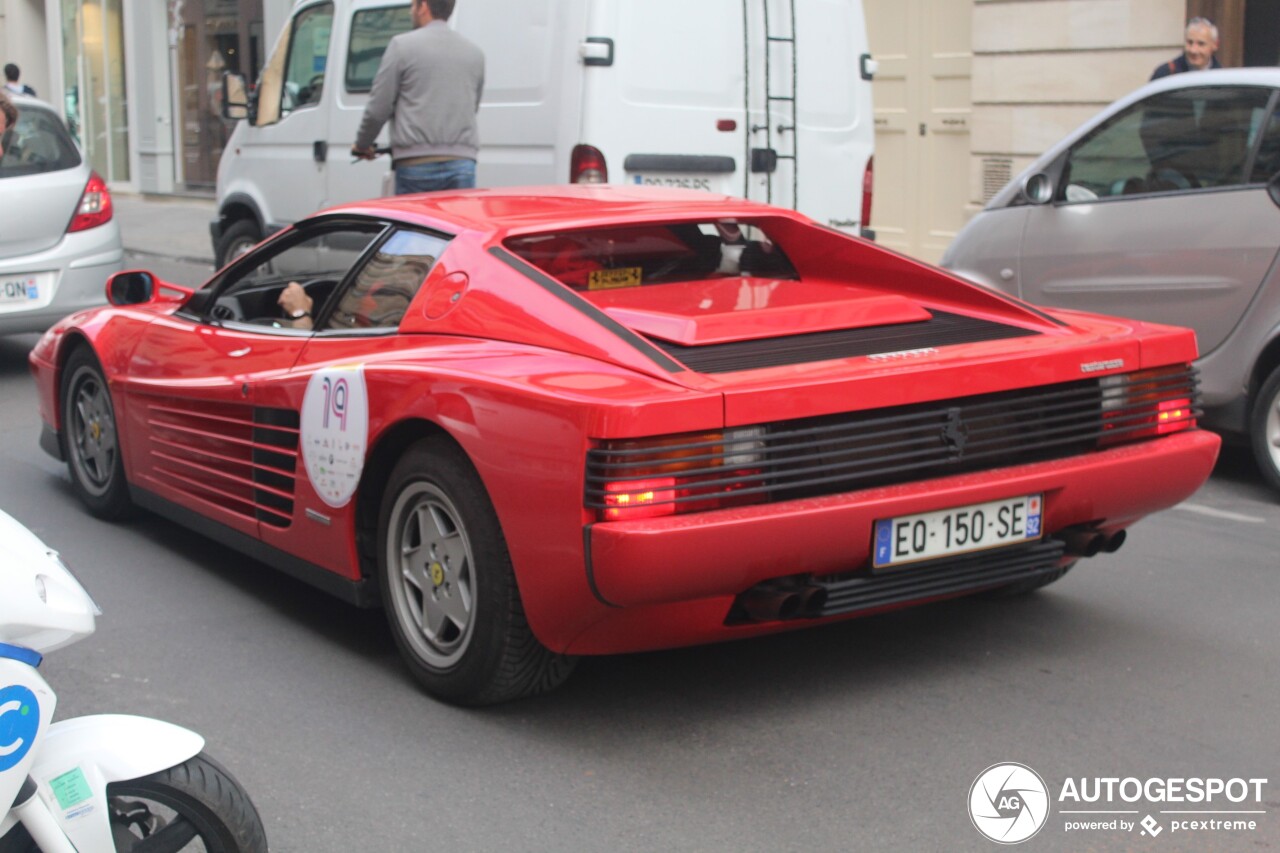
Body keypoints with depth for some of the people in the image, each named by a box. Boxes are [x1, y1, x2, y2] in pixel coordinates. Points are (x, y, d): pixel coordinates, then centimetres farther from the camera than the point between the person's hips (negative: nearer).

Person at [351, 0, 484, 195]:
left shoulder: (403, 45, -1)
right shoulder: (474, 53, 14)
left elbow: (379, 108, -2)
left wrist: (362, 145, 15)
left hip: (417, 164, -4)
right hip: (463, 163, 4)